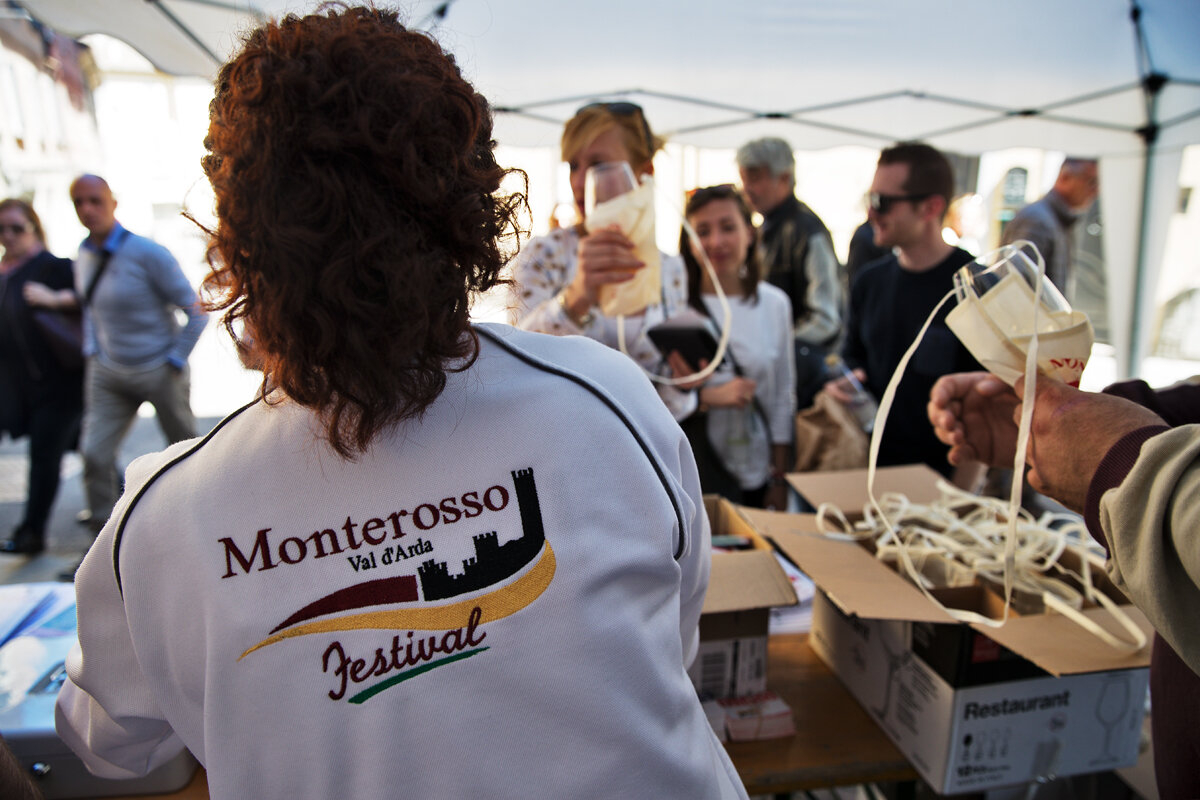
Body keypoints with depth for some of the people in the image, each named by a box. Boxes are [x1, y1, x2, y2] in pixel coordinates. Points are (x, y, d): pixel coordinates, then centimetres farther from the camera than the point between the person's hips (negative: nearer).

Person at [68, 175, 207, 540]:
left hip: (159, 373, -5)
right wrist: (92, 352, 9)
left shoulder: (148, 254, -17)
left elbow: (197, 311, -15)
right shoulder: (84, 254, 4)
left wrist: (174, 362, -14)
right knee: (95, 454, -4)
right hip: (108, 373, 5)